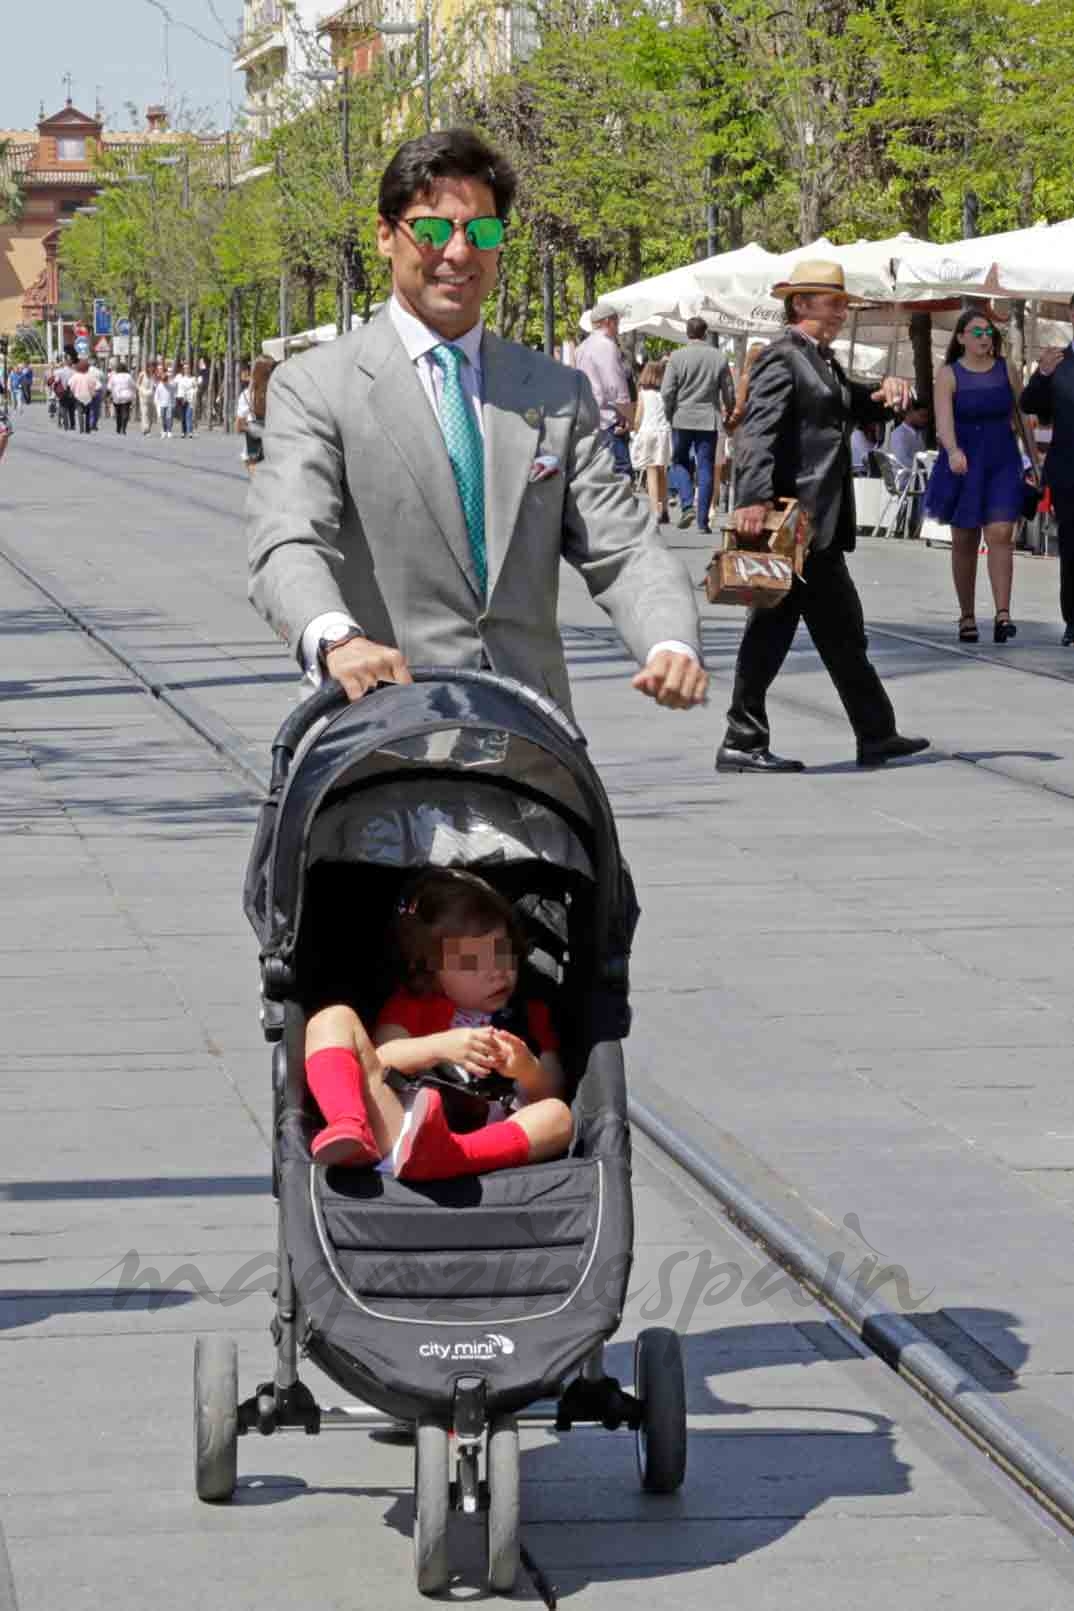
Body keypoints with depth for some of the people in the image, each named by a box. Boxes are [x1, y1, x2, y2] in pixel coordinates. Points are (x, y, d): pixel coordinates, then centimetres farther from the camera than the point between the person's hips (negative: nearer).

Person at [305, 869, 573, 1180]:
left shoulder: (530, 1014, 31)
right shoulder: (413, 1003, 28)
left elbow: (550, 1092, 17)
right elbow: (381, 1057, 6)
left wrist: (528, 1070, -6)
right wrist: (442, 1046, -12)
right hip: (397, 1125, 0)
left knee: (557, 1115, -29)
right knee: (335, 1019, -7)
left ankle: (434, 1155, -56)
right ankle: (350, 1129, -38)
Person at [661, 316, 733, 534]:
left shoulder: (677, 356, -6)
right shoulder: (719, 358, 0)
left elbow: (667, 392, -7)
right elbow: (729, 392, 6)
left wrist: (669, 414, 9)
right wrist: (729, 413, 24)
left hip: (682, 418, -1)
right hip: (708, 420, 1)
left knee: (680, 462, 14)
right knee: (705, 469, 4)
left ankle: (687, 505, -8)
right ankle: (703, 521, 2)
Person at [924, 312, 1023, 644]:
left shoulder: (1006, 370, 3)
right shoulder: (948, 374, -5)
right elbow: (943, 418, -19)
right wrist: (953, 451, -37)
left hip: (1002, 463, 0)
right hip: (962, 464, 0)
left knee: (1000, 535, -14)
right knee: (964, 542, 7)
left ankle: (1002, 615, -21)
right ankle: (967, 616, 18)